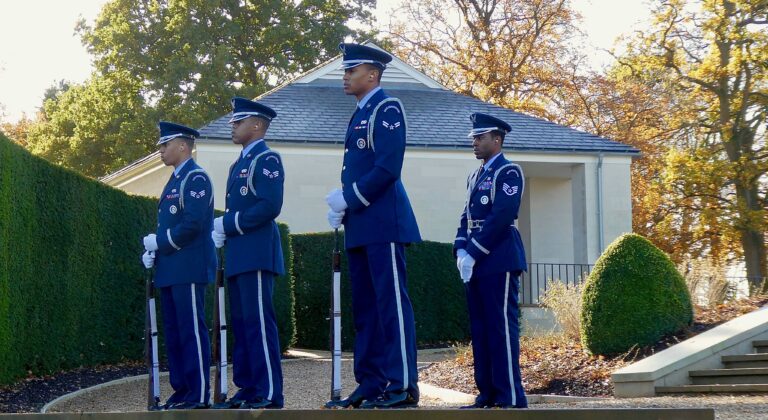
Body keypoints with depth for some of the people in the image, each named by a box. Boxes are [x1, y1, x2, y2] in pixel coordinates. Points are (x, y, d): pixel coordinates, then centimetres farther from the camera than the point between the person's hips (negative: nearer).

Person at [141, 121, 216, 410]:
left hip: (189, 268, -10)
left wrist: (159, 242, -12)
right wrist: (152, 250, 7)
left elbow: (193, 223, -19)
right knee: (173, 332, 9)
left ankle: (199, 395, -7)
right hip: (169, 270, 10)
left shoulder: (196, 178, -8)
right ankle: (181, 390, 14)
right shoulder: (174, 182, 21)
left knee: (192, 331, -9)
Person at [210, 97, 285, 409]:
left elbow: (270, 206, -18)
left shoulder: (267, 160, -6)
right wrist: (221, 229, 5)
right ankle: (247, 390, 13)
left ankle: (269, 395, -10)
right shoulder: (239, 165, 22)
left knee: (259, 323, -11)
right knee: (241, 324, 9)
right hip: (237, 256, 10)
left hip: (257, 253, -10)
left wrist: (228, 224, -14)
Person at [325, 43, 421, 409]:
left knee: (391, 303, -9)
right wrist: (342, 207, 5)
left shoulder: (387, 109, -7)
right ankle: (371, 384, 13)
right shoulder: (359, 116, 20)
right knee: (365, 307, 9)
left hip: (384, 222, -9)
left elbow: (388, 167, -17)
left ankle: (402, 387, -8)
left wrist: (350, 198, -13)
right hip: (360, 227, 9)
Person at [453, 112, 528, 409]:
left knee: (502, 327, -9)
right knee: (480, 329, 8)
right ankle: (488, 394, 12)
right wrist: (461, 251, 1)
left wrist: (473, 253, -17)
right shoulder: (476, 176, 20)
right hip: (476, 262, 9)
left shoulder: (509, 172, -7)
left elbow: (502, 217, -16)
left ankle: (512, 398, -8)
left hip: (499, 261, -9)